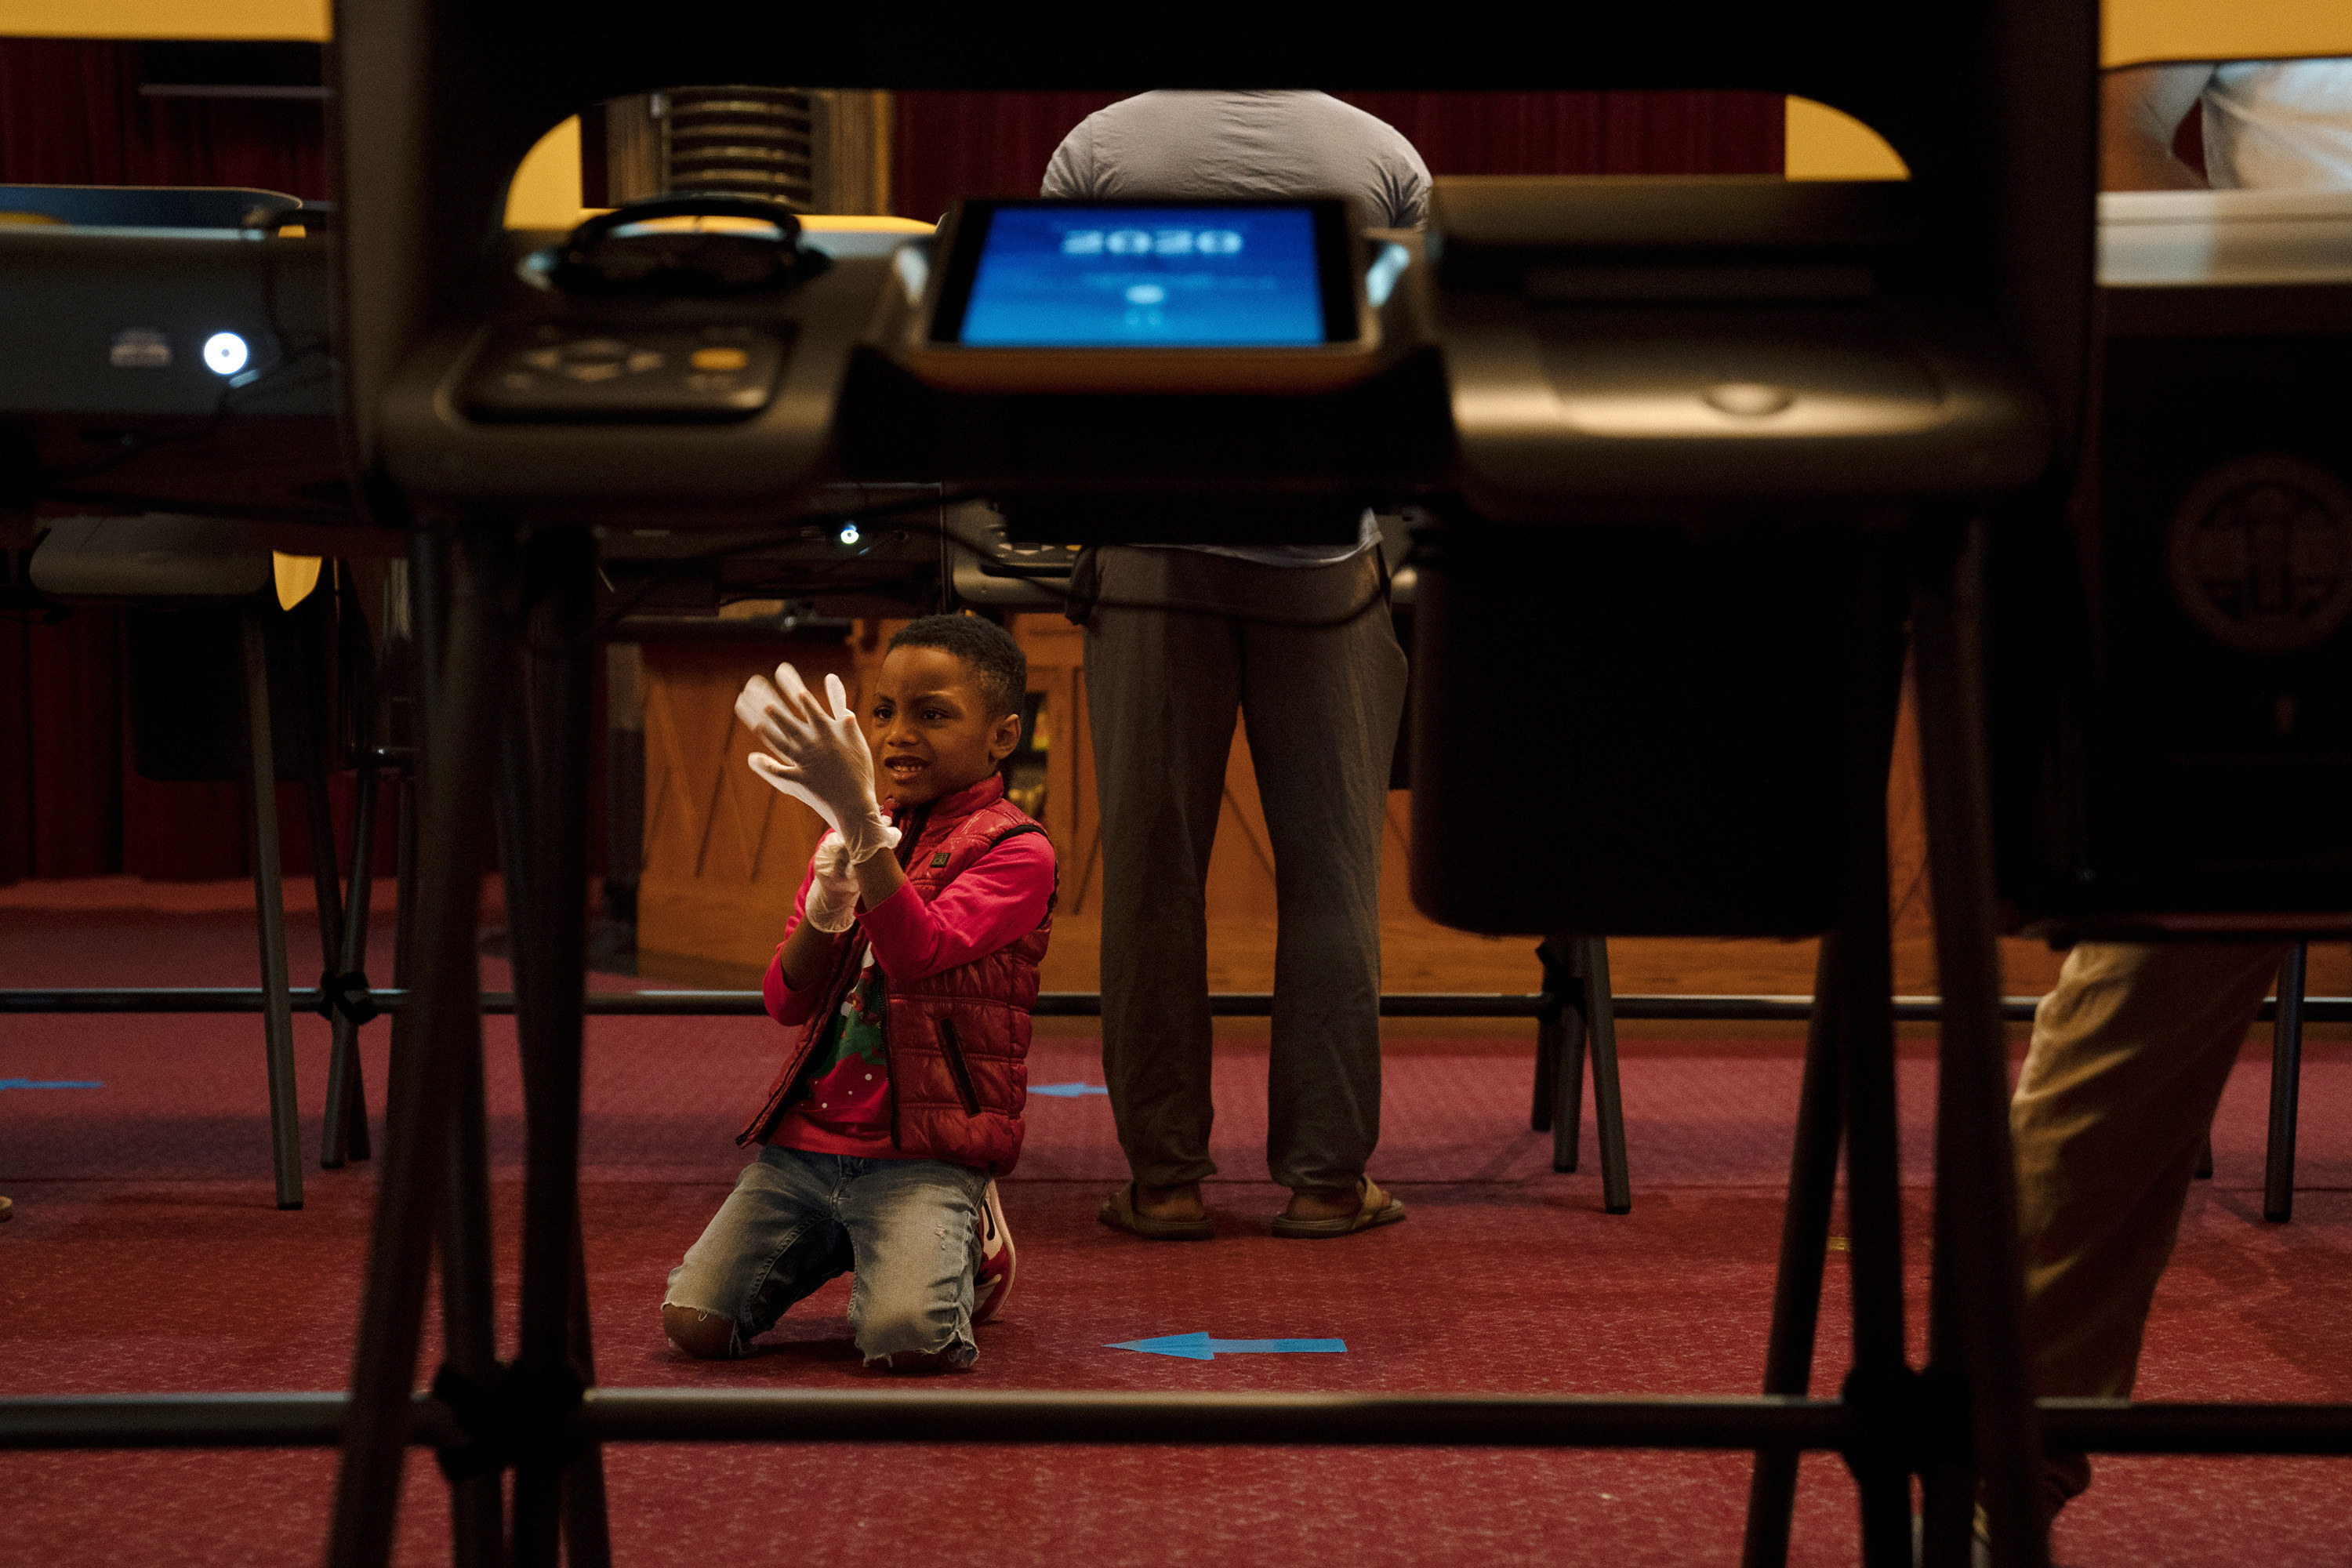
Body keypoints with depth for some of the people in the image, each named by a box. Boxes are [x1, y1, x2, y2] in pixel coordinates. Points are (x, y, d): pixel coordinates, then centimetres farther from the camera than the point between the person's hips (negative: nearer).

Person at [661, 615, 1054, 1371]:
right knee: (693, 1323, -9)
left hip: (925, 1151, -5)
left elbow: (920, 953, -24)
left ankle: (967, 1252, 8)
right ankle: (834, 1248, 19)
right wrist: (827, 903, -12)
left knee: (906, 1339, -26)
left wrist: (860, 820, -34)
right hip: (805, 1138, 5)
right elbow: (786, 1003, 8)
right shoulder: (845, 836, 15)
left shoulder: (1015, 850, -5)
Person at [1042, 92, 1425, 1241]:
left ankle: (1165, 1176, 9)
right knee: (1330, 870, 6)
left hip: (1151, 549, 0)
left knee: (1152, 867, 5)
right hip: (1324, 556, 0)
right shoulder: (1382, 158, 2)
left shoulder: (1100, 146, 2)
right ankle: (1325, 1176, 9)